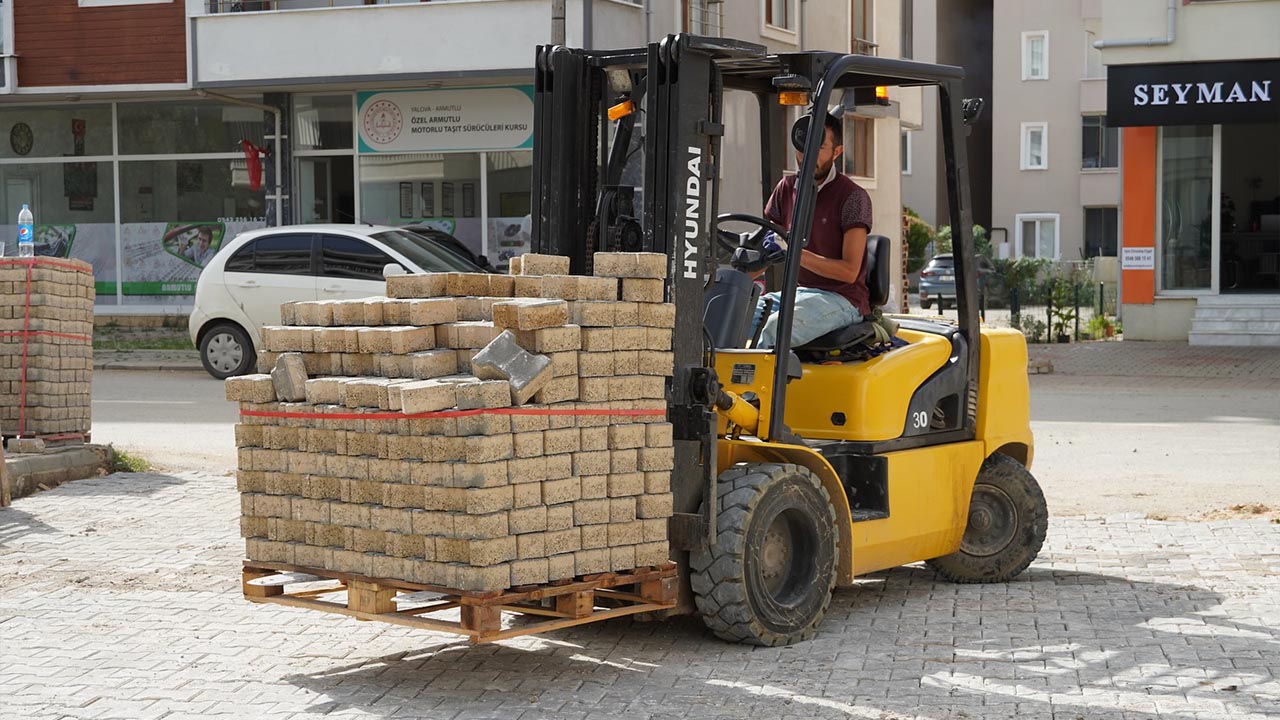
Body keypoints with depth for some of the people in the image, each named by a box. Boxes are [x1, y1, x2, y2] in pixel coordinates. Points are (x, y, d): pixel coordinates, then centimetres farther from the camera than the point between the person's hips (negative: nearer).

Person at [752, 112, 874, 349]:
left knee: (775, 327, -34)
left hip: (841, 300, -7)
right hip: (794, 292, 7)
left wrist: (797, 254, -25)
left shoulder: (852, 196, -7)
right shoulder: (787, 189, 12)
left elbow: (849, 271, -13)